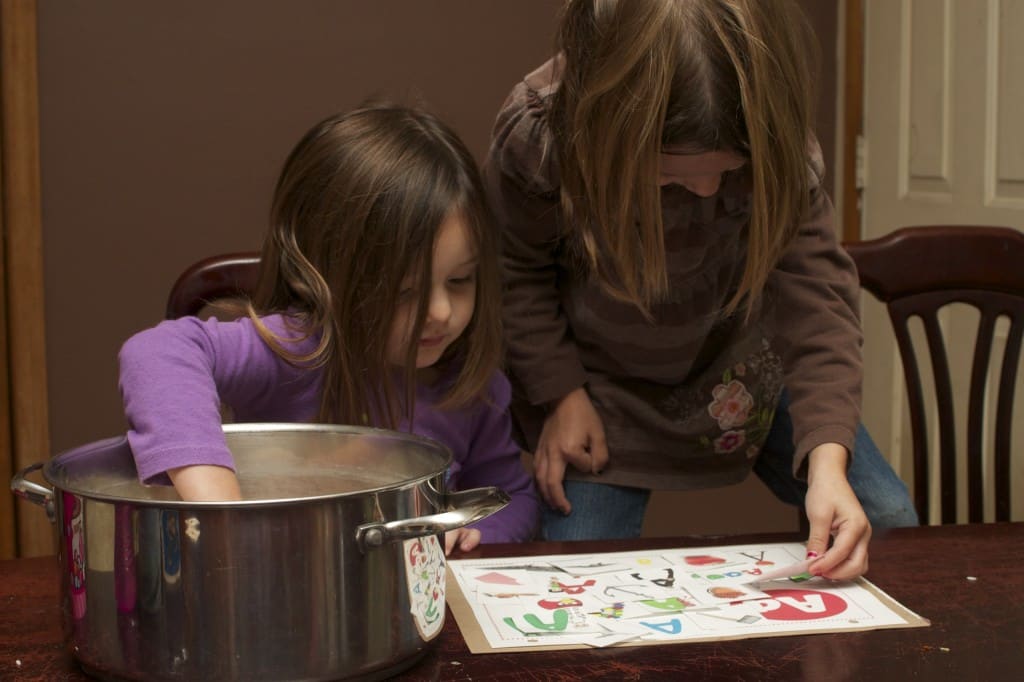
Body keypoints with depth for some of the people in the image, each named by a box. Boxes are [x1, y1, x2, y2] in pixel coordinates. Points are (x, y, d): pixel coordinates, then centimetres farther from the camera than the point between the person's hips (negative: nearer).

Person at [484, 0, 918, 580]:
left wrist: (828, 456, -40)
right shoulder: (535, 136, -29)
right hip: (606, 386, -1)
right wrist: (559, 391, -15)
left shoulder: (778, 146, -28)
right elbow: (517, 271, -11)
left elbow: (816, 284, -29)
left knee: (887, 524, -2)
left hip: (743, 364, 2)